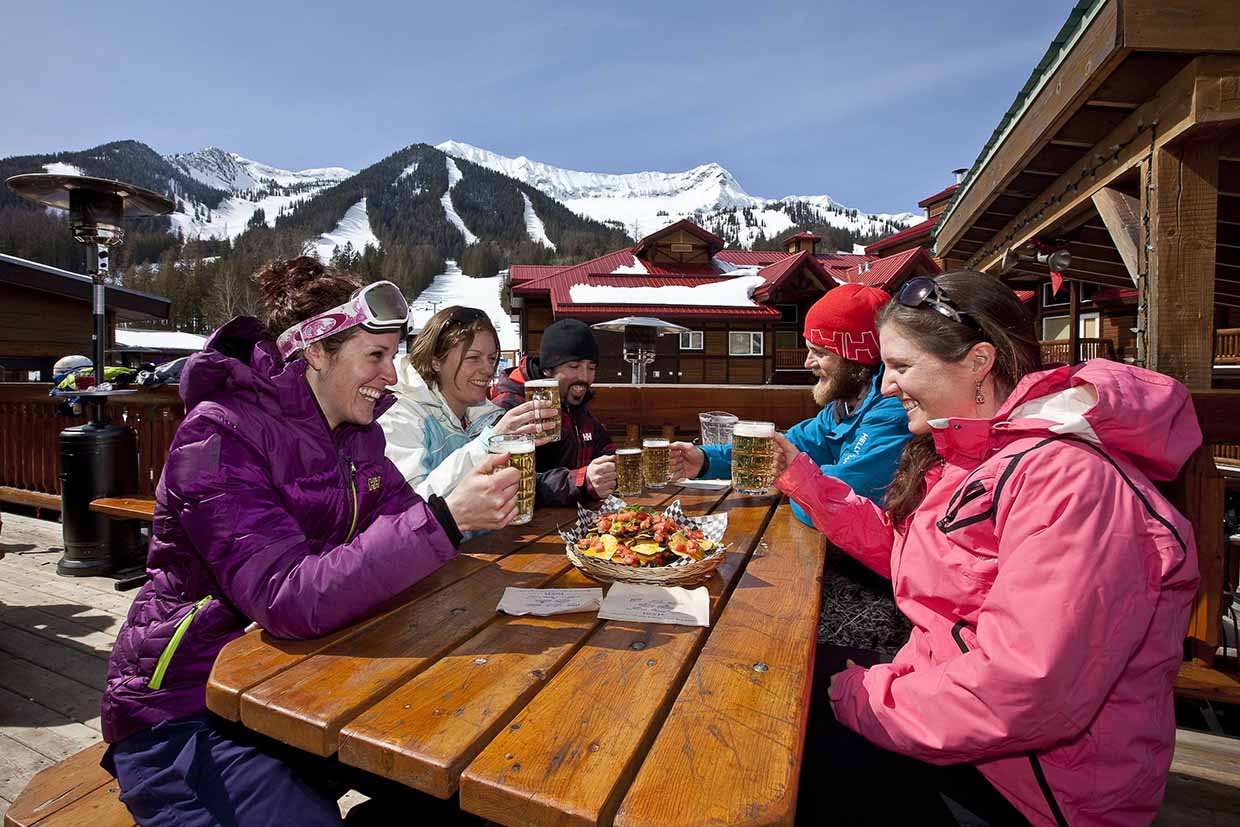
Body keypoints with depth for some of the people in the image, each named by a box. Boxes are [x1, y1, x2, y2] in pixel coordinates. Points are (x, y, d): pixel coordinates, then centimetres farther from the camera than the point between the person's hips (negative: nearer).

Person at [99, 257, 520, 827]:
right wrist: (445, 518, -40)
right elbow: (290, 599, -34)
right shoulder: (219, 434, -22)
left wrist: (483, 479, -15)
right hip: (185, 716, -6)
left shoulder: (353, 431, 2)